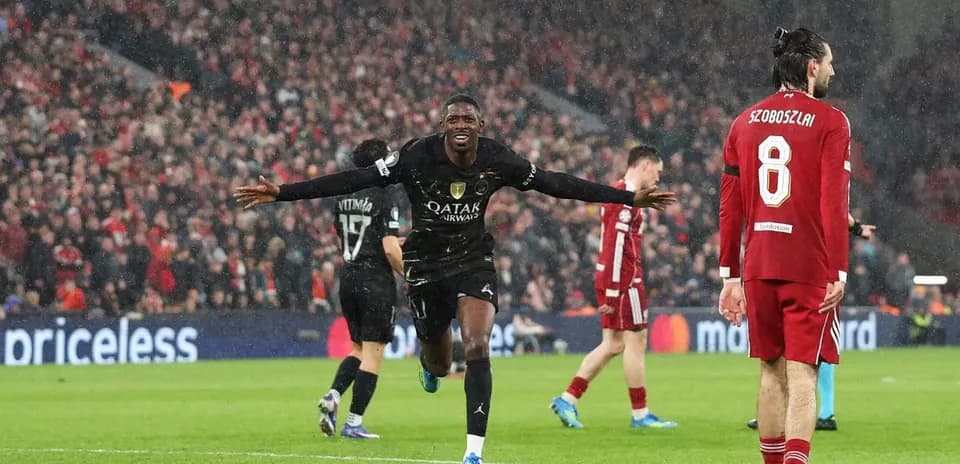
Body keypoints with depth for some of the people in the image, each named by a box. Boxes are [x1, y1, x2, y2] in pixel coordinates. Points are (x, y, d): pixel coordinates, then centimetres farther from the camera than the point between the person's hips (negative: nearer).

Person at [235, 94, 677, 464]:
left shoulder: (497, 160, -12)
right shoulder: (417, 157, -19)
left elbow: (555, 183, -3)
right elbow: (354, 180, -20)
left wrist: (630, 198, -2)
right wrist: (281, 193, -25)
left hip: (474, 263, 0)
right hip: (425, 266, 0)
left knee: (477, 350, -20)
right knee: (439, 365, 12)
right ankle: (430, 364, 55)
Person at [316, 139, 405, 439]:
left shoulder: (343, 200, 8)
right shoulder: (384, 202, -13)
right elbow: (390, 250, -20)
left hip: (348, 279, 7)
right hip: (376, 283, -7)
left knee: (359, 349, 20)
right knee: (372, 354, 0)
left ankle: (333, 396, -2)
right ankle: (354, 423, -2)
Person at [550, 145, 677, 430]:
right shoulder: (627, 197, -14)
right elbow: (615, 244, -20)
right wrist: (612, 291, -22)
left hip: (610, 280, 10)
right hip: (624, 279, -10)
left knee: (613, 344, 10)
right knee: (636, 342, -3)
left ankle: (568, 399, 7)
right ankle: (640, 414, 3)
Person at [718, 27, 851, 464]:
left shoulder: (745, 122, 10)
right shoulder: (830, 122, -5)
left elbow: (730, 206, 10)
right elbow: (833, 203, -13)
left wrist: (730, 276, 14)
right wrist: (839, 272, -12)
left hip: (759, 267, 5)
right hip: (810, 269, -5)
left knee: (771, 372, 14)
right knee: (801, 375, -7)